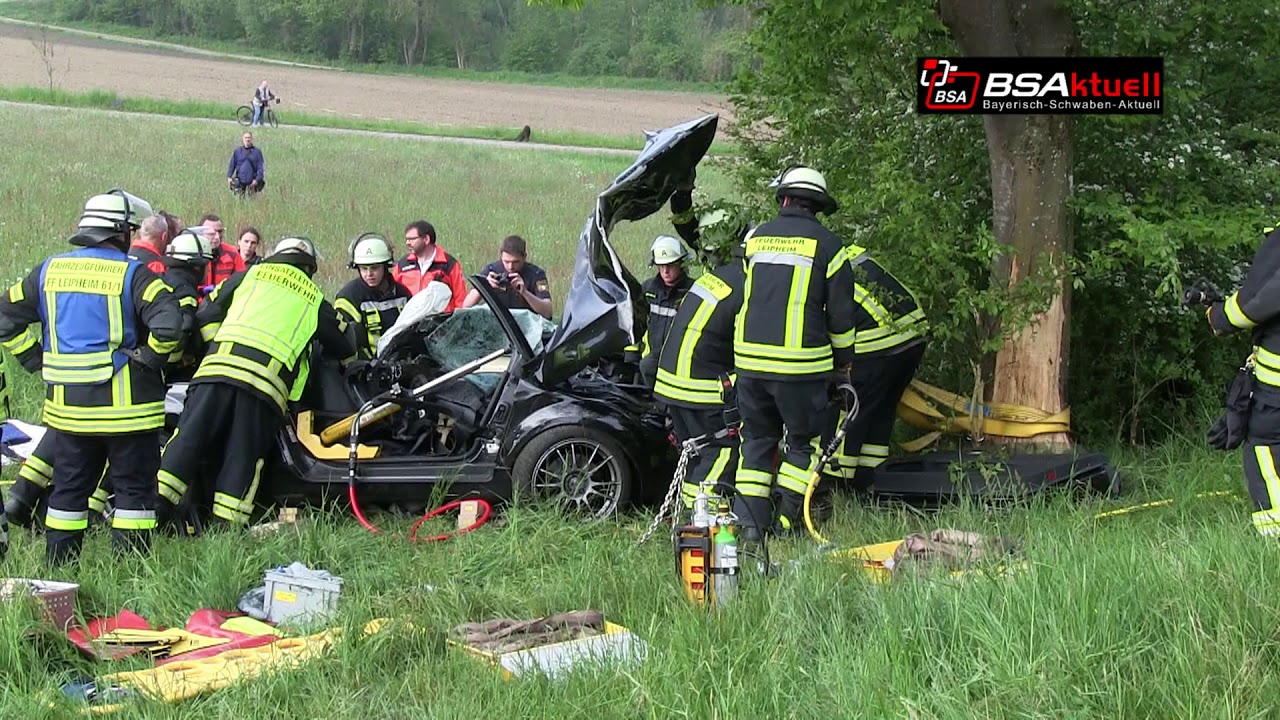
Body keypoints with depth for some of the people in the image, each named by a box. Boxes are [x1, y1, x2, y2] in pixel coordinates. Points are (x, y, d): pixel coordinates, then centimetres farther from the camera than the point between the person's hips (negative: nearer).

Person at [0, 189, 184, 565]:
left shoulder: (49, 270, 7)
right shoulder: (132, 274, -10)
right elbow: (168, 323, -24)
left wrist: (36, 360, 12)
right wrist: (149, 358, -10)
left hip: (66, 403, 5)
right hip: (124, 403, -5)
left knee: (68, 487, 15)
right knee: (134, 487, 5)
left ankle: (57, 571, 19)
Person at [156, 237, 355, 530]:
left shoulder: (250, 275, 24)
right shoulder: (316, 300, 24)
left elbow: (206, 314, 20)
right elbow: (345, 349, 31)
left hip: (218, 366, 1)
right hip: (268, 381, -1)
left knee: (188, 440, 1)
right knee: (243, 457, 3)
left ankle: (156, 502, -9)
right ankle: (227, 528, 0)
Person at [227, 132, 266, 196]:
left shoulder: (257, 151, 2)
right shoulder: (237, 151, 7)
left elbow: (261, 167, -1)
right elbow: (232, 165, 9)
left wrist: (257, 179, -11)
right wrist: (229, 177, -3)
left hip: (252, 181, -1)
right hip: (240, 181, 1)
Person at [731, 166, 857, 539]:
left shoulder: (756, 237, 11)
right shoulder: (827, 245, -1)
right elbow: (840, 312, 1)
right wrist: (843, 358, 15)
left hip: (749, 357, 4)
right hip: (801, 363, -4)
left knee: (756, 438, 14)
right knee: (803, 441, 10)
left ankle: (749, 518, 8)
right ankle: (787, 519, 7)